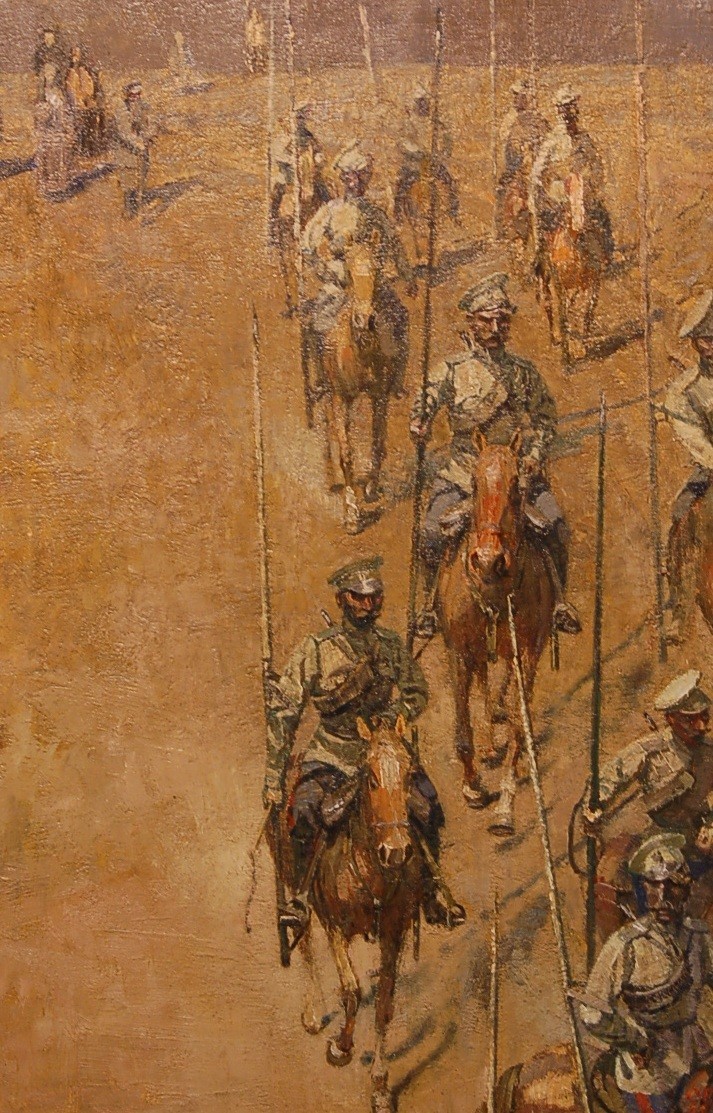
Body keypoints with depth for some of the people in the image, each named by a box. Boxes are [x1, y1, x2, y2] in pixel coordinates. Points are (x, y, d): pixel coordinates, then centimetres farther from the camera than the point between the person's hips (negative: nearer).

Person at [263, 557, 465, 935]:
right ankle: (299, 896, -2)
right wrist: (274, 774, -12)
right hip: (332, 752, -2)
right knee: (303, 811, -24)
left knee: (428, 809, -12)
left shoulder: (393, 646, 2)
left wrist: (398, 713, -10)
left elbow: (418, 691, 14)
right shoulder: (316, 649, -9)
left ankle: (431, 890, 12)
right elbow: (282, 709, -8)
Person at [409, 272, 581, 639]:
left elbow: (546, 415, 14)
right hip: (463, 473, -1)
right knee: (433, 531, -18)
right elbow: (426, 401, -7)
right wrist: (419, 422, -31)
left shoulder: (524, 372, 8)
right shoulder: (451, 370, 1)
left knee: (554, 524, -15)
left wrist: (535, 454, -1)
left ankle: (560, 600, 5)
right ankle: (431, 602, 3)